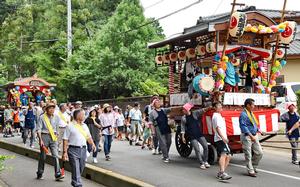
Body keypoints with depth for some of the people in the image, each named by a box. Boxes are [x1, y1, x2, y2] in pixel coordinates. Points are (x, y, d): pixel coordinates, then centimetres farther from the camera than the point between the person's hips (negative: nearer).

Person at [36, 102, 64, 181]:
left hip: (53, 137, 2)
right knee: (42, 156, 7)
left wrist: (57, 135, 13)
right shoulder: (42, 117, -5)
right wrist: (40, 139, -13)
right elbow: (38, 129, -6)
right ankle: (40, 173, 24)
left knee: (55, 155, -9)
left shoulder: (56, 117, 5)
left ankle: (58, 174, -10)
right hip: (44, 136, -2)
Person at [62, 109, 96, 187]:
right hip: (73, 149, -6)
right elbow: (65, 140, -5)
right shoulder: (70, 126, -3)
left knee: (81, 168, 13)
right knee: (76, 169, -8)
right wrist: (65, 152, -10)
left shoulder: (85, 126, 15)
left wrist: (92, 144, 6)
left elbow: (88, 137, 22)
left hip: (83, 149, 6)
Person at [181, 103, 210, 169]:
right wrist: (183, 137, 1)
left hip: (200, 134, 1)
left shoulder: (195, 113, 1)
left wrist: (207, 108, -32)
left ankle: (205, 161, 15)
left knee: (206, 147, -2)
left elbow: (202, 111, -15)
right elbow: (183, 128, 5)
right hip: (192, 137, -1)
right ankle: (202, 163, 5)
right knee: (197, 150, -6)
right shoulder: (183, 118, 3)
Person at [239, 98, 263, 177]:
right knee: (248, 155, 1)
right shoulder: (243, 114, -14)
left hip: (254, 136, 9)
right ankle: (251, 171, 9)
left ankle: (253, 167, 27)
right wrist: (251, 135, -24)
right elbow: (243, 126, -20)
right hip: (247, 137, -9)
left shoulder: (251, 113, 14)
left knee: (259, 153, 9)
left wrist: (258, 130, 6)